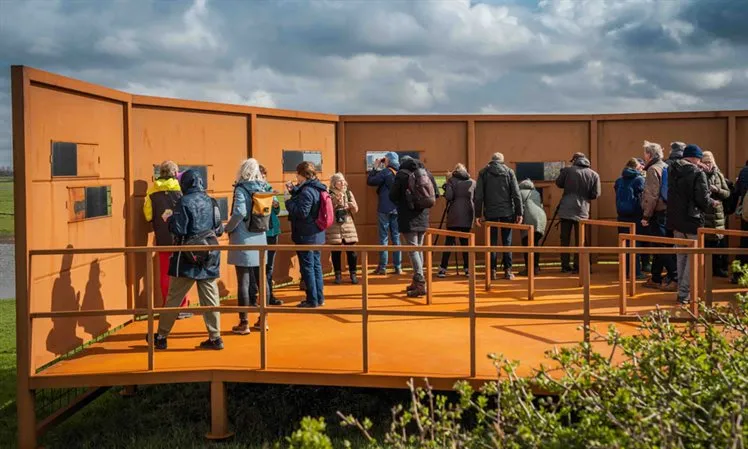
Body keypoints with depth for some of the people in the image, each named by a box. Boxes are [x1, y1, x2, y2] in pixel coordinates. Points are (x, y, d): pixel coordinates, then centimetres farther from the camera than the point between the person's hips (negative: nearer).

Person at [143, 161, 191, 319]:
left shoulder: (152, 190, 0)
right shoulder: (180, 188, -8)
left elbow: (148, 215, 1)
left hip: (162, 239, 3)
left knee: (165, 273, 12)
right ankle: (181, 307, 6)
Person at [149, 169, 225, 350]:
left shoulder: (185, 202, -10)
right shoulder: (211, 201, 6)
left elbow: (178, 230, -16)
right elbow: (219, 230, 9)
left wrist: (169, 218, 3)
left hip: (189, 257, -5)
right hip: (210, 256, 5)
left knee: (173, 298, 6)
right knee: (210, 298, 8)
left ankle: (161, 337, 15)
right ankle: (215, 337, 8)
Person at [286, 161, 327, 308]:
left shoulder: (307, 191, -21)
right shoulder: (316, 188, 9)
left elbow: (302, 212, -24)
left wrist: (288, 201, -13)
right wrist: (293, 190, 10)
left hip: (306, 236, -9)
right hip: (316, 234, 9)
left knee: (307, 267, -1)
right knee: (316, 265, 15)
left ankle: (312, 300, 4)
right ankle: (319, 298, 22)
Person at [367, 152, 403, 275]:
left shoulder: (385, 172, -11)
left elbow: (370, 181, -8)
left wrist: (375, 168, 3)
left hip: (384, 209, -5)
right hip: (397, 209, 5)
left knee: (383, 238, -1)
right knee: (396, 238, 9)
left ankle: (382, 267, -1)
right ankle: (398, 267, 9)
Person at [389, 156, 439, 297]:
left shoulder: (402, 174, -9)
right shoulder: (425, 172, 6)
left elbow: (392, 196, -7)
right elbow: (436, 193, 6)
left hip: (408, 218, -6)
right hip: (423, 218, 6)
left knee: (413, 250, -6)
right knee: (419, 248, 16)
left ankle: (420, 284, -13)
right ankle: (417, 281, 22)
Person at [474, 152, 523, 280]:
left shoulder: (483, 173, 4)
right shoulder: (509, 171, 4)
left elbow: (478, 196, -1)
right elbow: (516, 194, -1)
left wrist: (478, 214, 2)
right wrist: (519, 213, 1)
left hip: (490, 213, 0)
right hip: (507, 212, 0)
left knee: (492, 242, 5)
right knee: (507, 241, 6)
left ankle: (492, 271, 3)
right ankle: (508, 270, 4)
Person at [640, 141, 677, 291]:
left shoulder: (653, 169, -12)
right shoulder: (666, 167, 14)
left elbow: (652, 195, -19)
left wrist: (646, 216, -15)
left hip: (657, 215, -9)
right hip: (666, 212, 9)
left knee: (660, 248, -6)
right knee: (659, 247, 15)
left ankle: (675, 278, -8)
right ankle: (655, 279, 23)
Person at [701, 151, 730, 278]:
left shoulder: (719, 175, 8)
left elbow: (728, 193, 7)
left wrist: (717, 190, -10)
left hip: (717, 213, 3)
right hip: (702, 212, -3)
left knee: (718, 240, 6)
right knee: (703, 240, -1)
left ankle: (717, 268, 17)